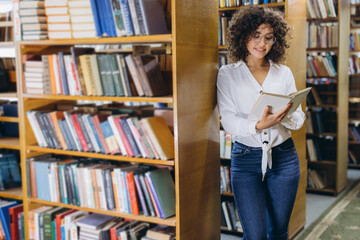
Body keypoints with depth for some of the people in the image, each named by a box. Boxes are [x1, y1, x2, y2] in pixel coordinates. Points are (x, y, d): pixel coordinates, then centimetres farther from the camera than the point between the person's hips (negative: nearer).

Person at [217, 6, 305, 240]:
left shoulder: (284, 73, 7)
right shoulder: (227, 74, 0)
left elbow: (299, 120, 4)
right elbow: (228, 121, -9)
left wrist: (285, 114, -19)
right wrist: (258, 125, -27)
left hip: (283, 157, 3)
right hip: (246, 159, -2)